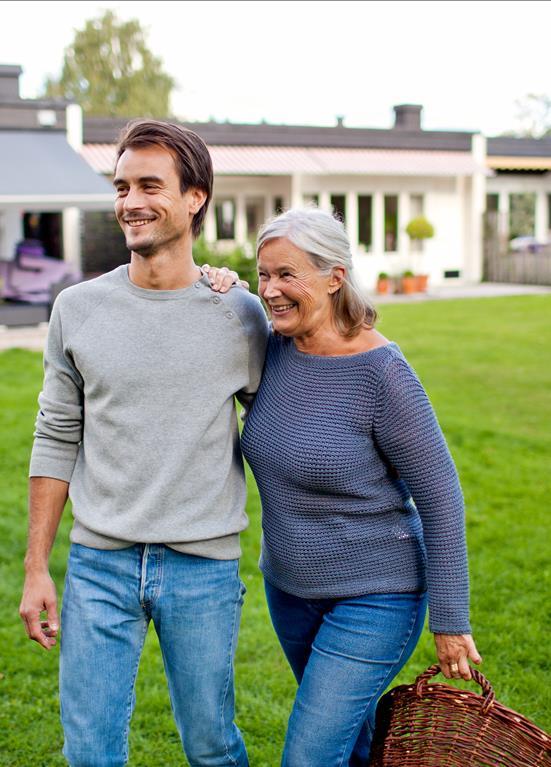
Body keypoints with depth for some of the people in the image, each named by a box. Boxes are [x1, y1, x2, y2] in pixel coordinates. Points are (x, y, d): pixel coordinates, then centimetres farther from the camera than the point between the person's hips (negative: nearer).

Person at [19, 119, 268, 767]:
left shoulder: (241, 315, -4)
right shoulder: (78, 308, 1)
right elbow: (57, 441, 6)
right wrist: (36, 567, 5)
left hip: (203, 567, -1)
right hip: (98, 564, 2)